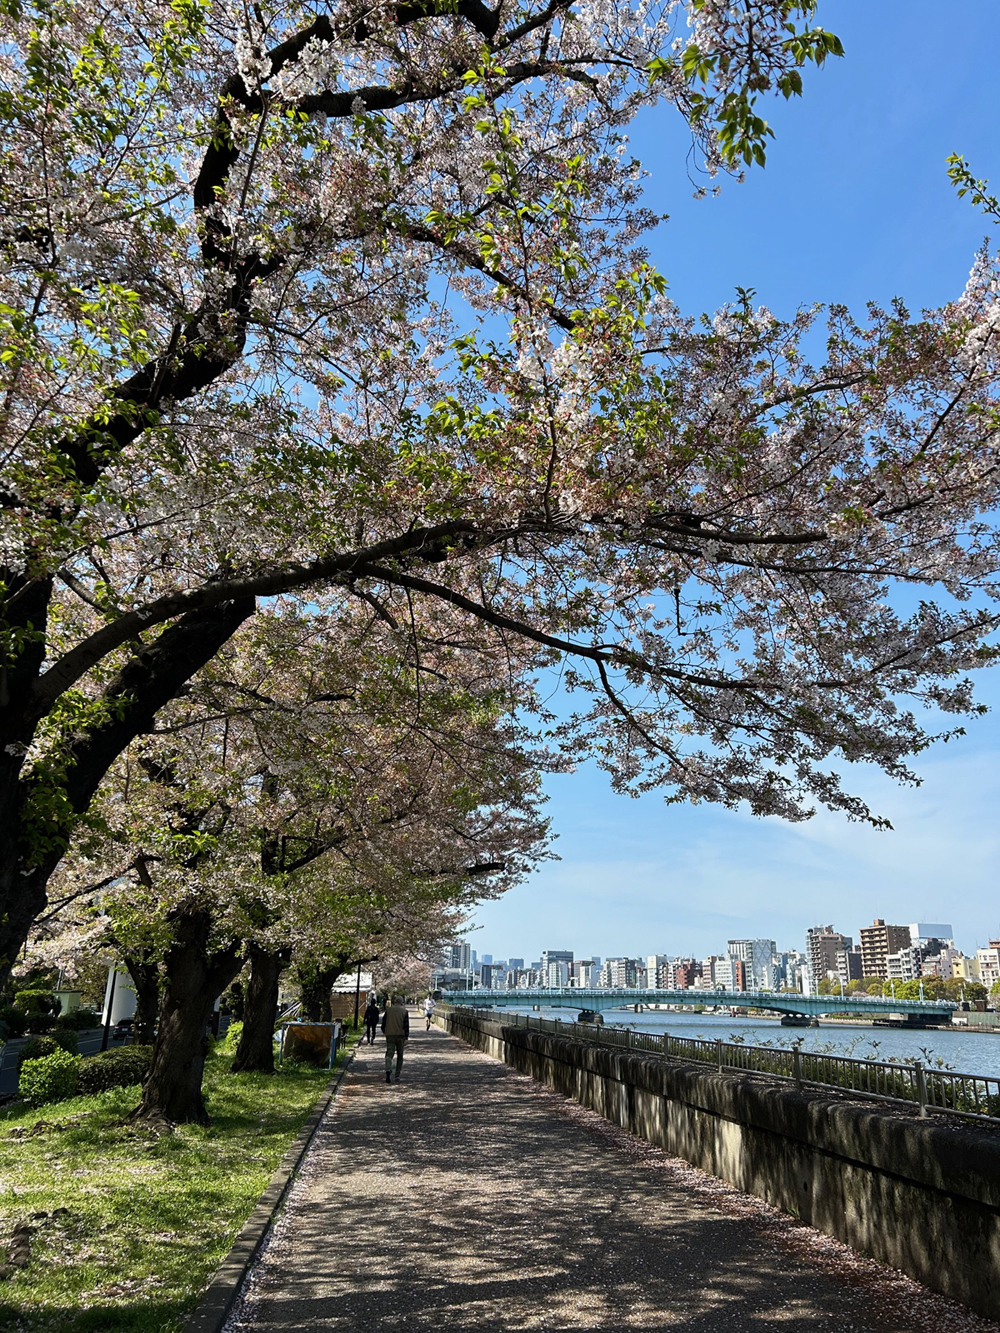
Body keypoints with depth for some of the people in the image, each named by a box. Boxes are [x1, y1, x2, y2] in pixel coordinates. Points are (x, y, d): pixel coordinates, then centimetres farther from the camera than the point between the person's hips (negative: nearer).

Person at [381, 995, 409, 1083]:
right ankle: (397, 1076, 10)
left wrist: (384, 1032, 24)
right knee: (399, 1056, 12)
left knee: (389, 1054, -4)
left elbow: (383, 1022, 6)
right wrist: (406, 1038, -8)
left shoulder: (388, 1010, 4)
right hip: (400, 1035, 0)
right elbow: (406, 1025, -7)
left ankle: (388, 1070, -31)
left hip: (390, 1035, 0)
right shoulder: (404, 1011, 0)